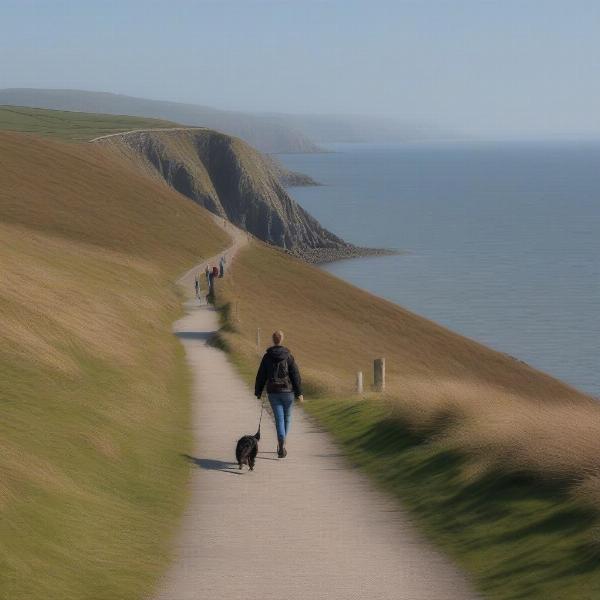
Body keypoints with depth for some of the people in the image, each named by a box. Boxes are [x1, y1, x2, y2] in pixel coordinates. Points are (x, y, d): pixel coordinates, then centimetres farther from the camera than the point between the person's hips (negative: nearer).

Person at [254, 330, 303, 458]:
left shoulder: (267, 357, -2)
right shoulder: (288, 356, -6)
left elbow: (261, 376, 3)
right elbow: (295, 375, -7)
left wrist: (258, 392, 14)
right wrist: (299, 393, -2)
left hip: (273, 392, 1)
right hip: (287, 391, -1)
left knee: (279, 419, 0)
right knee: (287, 417, 18)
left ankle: (282, 445, -16)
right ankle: (281, 444, 25)